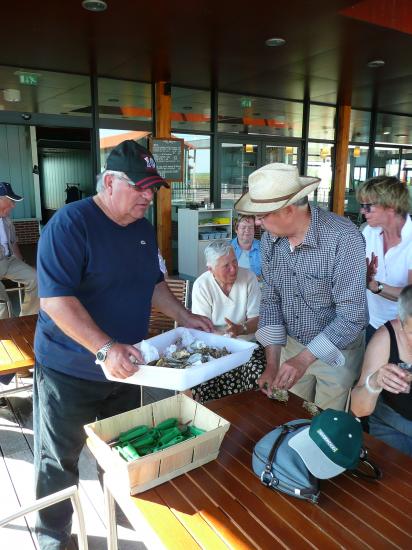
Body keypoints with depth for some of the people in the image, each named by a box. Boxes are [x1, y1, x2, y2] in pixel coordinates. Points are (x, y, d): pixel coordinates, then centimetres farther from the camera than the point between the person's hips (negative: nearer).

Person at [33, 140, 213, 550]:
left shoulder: (143, 228, 4)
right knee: (59, 459, 12)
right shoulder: (70, 223, -20)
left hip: (125, 366, 7)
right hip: (70, 370, -6)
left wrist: (184, 317, 4)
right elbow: (54, 299, -27)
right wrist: (105, 348, -35)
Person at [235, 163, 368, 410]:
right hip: (291, 345, 5)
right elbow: (271, 300, -3)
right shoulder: (270, 239, -8)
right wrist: (272, 364, -8)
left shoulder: (344, 239, -27)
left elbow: (352, 315, -26)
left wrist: (304, 359, -29)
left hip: (338, 349, -4)